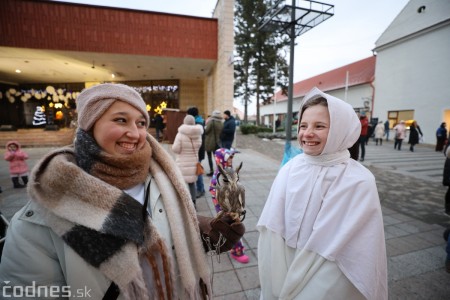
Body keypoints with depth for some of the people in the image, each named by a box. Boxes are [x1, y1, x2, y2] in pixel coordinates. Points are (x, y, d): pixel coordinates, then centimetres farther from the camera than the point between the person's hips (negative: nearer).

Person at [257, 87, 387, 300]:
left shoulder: (360, 182, -20)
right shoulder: (289, 170, -12)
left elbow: (353, 253, -16)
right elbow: (272, 229, -8)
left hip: (329, 283, -2)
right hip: (285, 267, 3)